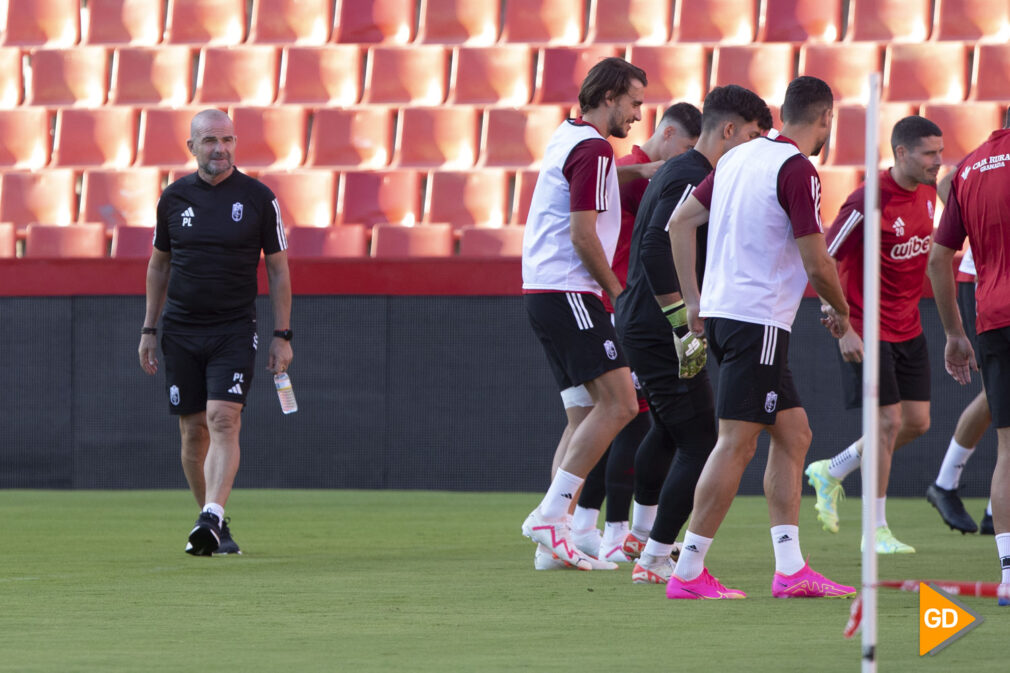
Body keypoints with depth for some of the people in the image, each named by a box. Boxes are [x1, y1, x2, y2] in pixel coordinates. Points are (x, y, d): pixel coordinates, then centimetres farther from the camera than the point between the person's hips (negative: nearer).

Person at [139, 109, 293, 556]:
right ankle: (212, 526, 15)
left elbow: (278, 269, 3)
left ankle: (213, 520, -26)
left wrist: (282, 336, -1)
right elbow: (159, 264, 16)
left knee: (223, 421, -18)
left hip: (234, 330, -3)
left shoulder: (258, 198, -1)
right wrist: (149, 330, 13)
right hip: (181, 330, 3)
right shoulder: (174, 197, 5)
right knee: (194, 431, 4)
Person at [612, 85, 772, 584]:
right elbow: (656, 250, -27)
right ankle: (655, 558, -7)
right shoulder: (692, 179, -17)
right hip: (660, 332, -11)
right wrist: (684, 321, -25)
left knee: (669, 429, 31)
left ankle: (641, 533, 48)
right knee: (698, 445, -9)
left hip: (638, 321, 11)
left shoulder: (678, 172, 15)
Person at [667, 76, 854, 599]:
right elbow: (817, 265, -14)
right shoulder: (797, 171, -13)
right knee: (737, 444, -6)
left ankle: (790, 568, 8)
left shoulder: (740, 157, 12)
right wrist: (839, 310, 5)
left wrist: (693, 300, 17)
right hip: (758, 320, -9)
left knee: (794, 434, 12)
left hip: (720, 311, 9)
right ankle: (689, 572, -6)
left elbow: (680, 223, 15)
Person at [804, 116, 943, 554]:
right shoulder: (868, 202, -21)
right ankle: (877, 530, 2)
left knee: (917, 423, 6)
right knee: (889, 422, -9)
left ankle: (831, 473, 26)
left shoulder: (927, 192, 3)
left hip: (908, 329, 8)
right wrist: (843, 329, -20)